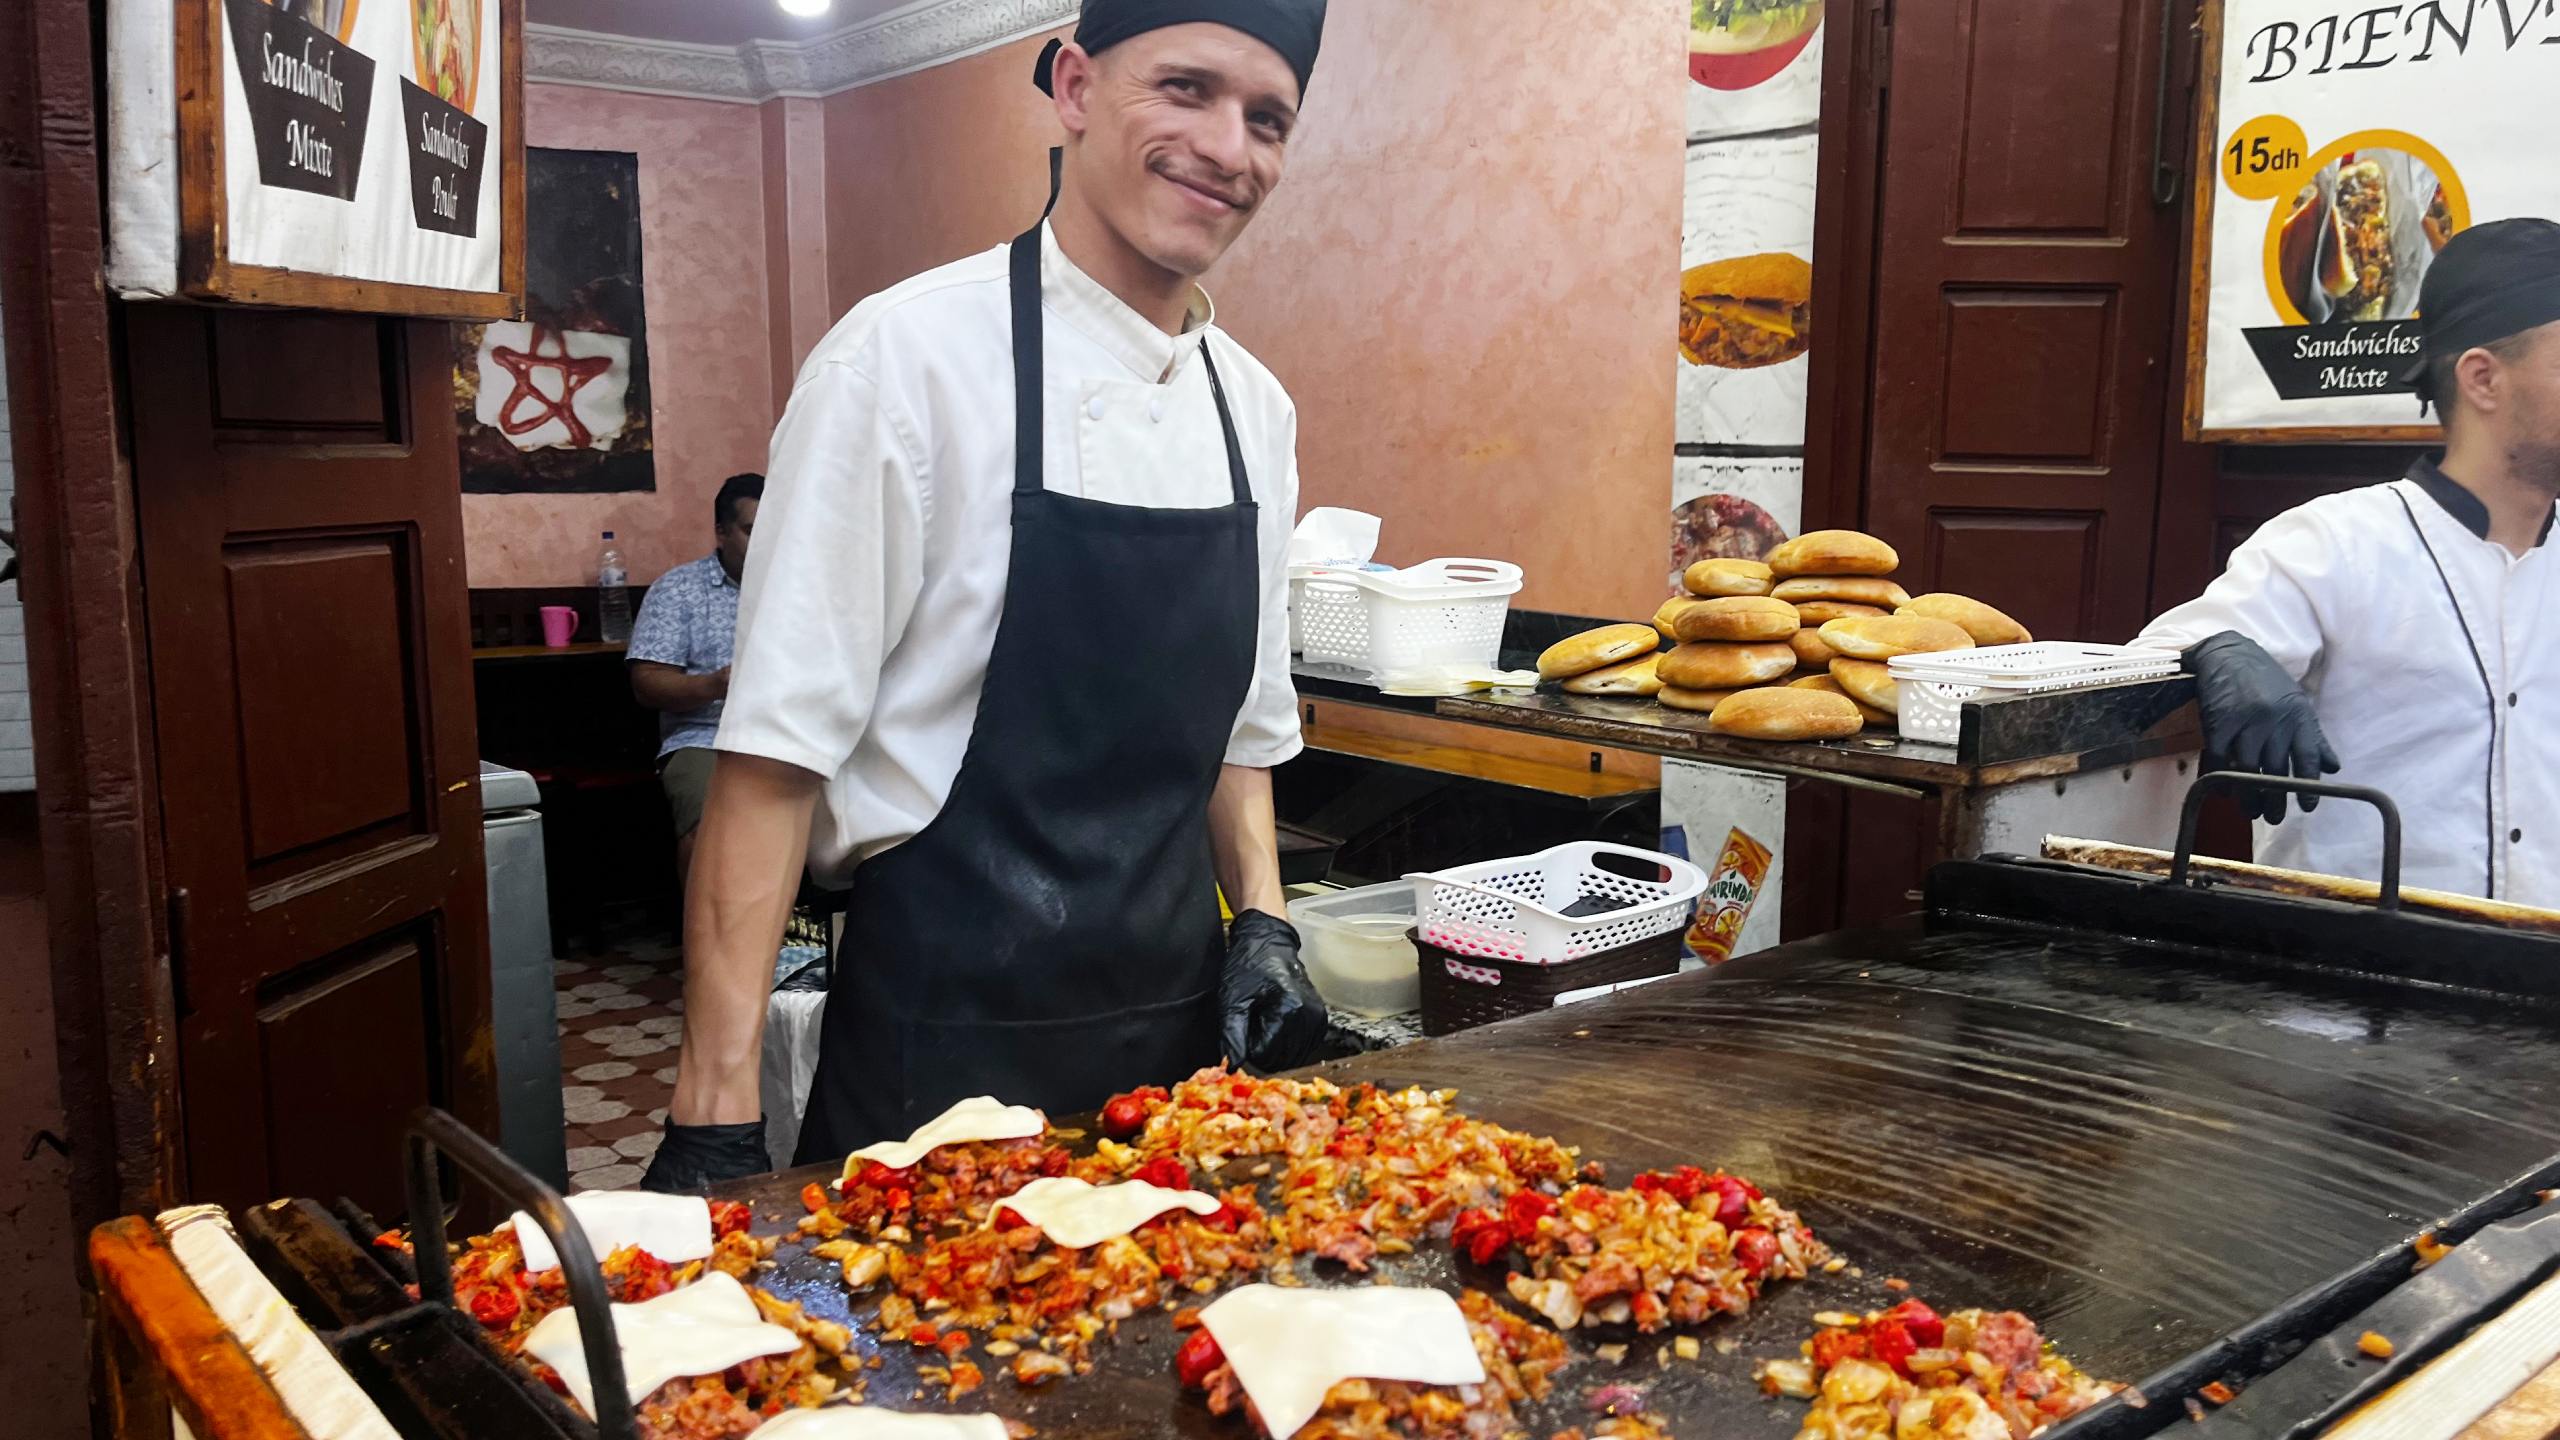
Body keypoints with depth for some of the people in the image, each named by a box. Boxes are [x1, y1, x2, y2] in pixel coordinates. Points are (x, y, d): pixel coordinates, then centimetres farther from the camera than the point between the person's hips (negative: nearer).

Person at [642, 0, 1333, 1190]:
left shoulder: (1254, 408, 5)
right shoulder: (907, 356, -13)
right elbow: (779, 743, -15)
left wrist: (1261, 923, 1)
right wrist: (715, 1107, -17)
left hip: (1180, 1022, 6)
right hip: (946, 1036, -6)